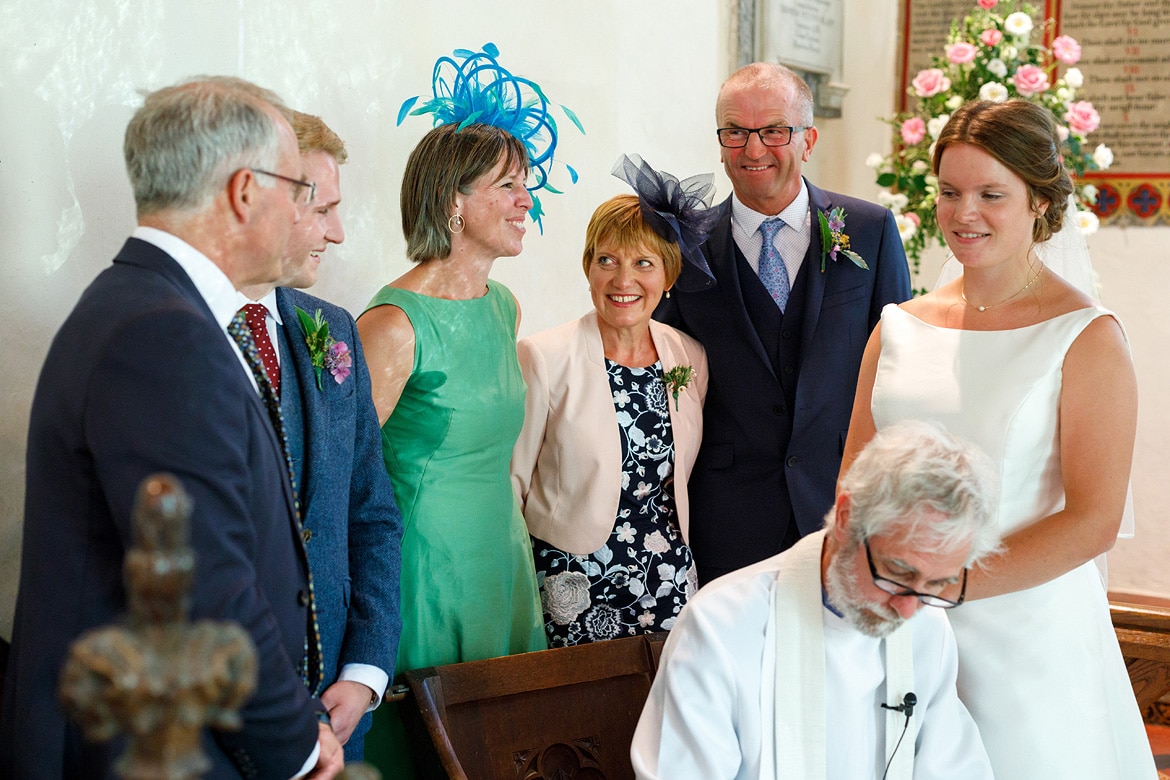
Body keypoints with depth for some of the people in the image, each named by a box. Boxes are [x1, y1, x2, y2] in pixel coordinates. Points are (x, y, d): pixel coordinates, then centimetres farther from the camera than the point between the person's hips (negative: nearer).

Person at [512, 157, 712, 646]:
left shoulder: (691, 358, 5)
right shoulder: (544, 358, -9)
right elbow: (510, 482, -5)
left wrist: (681, 561, 15)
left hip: (670, 587, 4)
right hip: (574, 588, -4)